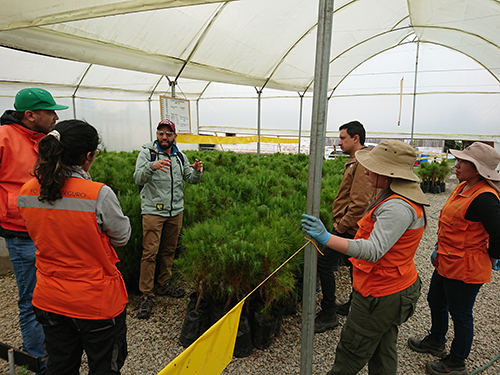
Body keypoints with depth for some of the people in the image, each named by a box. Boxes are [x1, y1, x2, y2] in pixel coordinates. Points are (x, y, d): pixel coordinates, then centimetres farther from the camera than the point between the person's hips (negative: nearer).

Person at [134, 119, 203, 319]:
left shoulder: (180, 157, 10)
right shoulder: (147, 153, -4)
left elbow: (191, 179, 8)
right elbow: (138, 179, -16)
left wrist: (197, 171, -16)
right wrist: (151, 166, -36)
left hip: (175, 211, 5)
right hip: (153, 211, -5)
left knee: (169, 250, 15)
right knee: (150, 252, -5)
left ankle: (164, 284, 31)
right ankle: (146, 295, 4)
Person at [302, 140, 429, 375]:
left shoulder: (398, 208, -28)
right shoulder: (401, 198, 6)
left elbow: (373, 251, -38)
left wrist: (326, 238, -47)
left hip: (380, 297, -10)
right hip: (394, 288, 10)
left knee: (351, 352, 9)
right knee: (383, 352, 24)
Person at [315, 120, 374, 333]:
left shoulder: (363, 163, -19)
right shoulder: (355, 162, 15)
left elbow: (360, 202, -26)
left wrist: (342, 226, -19)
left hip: (348, 228, -11)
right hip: (350, 227, 11)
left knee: (324, 264, -7)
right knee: (353, 263, 19)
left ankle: (329, 315, 4)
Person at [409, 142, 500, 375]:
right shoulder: (463, 187, 4)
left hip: (465, 269, -10)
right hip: (447, 262, 10)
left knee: (460, 314, 10)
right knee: (435, 302, 25)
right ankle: (436, 341, 49)